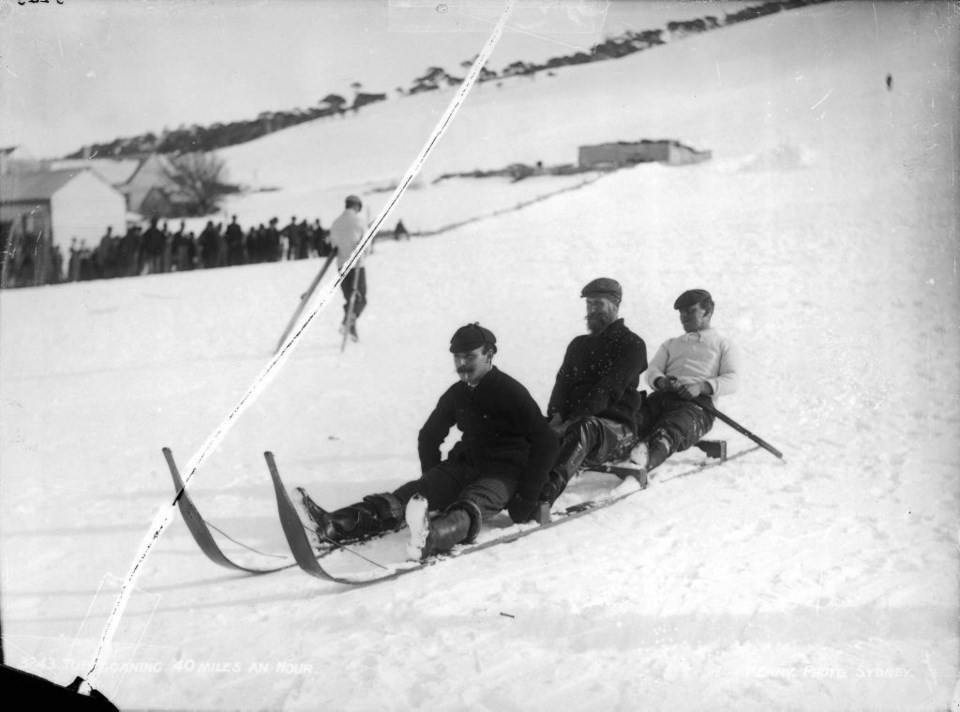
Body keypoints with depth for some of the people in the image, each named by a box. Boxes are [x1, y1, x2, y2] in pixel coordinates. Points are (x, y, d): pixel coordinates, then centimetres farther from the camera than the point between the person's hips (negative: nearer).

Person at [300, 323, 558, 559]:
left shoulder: (510, 392, -8)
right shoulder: (456, 394, 11)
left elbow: (546, 443, -13)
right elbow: (429, 437, 24)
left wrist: (526, 496, -15)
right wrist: (434, 481, 13)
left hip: (503, 473, -5)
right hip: (465, 464, 6)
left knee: (471, 506, -38)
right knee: (411, 494, -21)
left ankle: (431, 535, -71)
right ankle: (342, 524, -42)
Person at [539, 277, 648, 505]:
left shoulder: (631, 345, 2)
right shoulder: (579, 345, 24)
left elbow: (608, 391, -11)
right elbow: (563, 382, 13)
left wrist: (571, 422, -23)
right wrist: (556, 415, -10)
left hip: (616, 428, -6)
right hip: (571, 422, 6)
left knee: (583, 427, -40)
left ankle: (546, 493, -63)